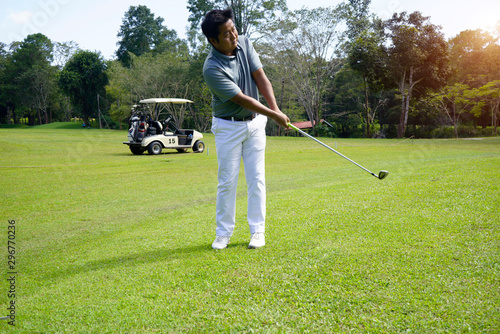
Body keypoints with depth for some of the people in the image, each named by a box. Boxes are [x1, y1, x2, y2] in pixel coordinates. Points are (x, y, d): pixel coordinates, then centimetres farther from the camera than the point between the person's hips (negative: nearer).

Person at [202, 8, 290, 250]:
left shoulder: (244, 44, -4)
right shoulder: (212, 68, -22)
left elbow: (261, 78, -6)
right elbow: (242, 99, -22)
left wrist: (275, 109, -18)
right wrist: (274, 116, -19)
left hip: (255, 122, 5)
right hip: (228, 126, -4)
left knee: (256, 178, 3)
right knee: (227, 180, 0)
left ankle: (257, 231, 10)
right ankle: (223, 233, 13)